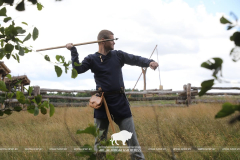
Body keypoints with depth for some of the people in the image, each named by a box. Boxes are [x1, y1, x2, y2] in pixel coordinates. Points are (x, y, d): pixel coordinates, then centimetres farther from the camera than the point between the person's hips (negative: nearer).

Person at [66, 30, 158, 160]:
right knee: (100, 138, 8)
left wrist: (149, 62, -19)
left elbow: (135, 59, -1)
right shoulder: (92, 59, 3)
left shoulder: (118, 55, 7)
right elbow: (78, 69, -8)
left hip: (120, 101, 1)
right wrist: (73, 51, -16)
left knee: (130, 134, 1)